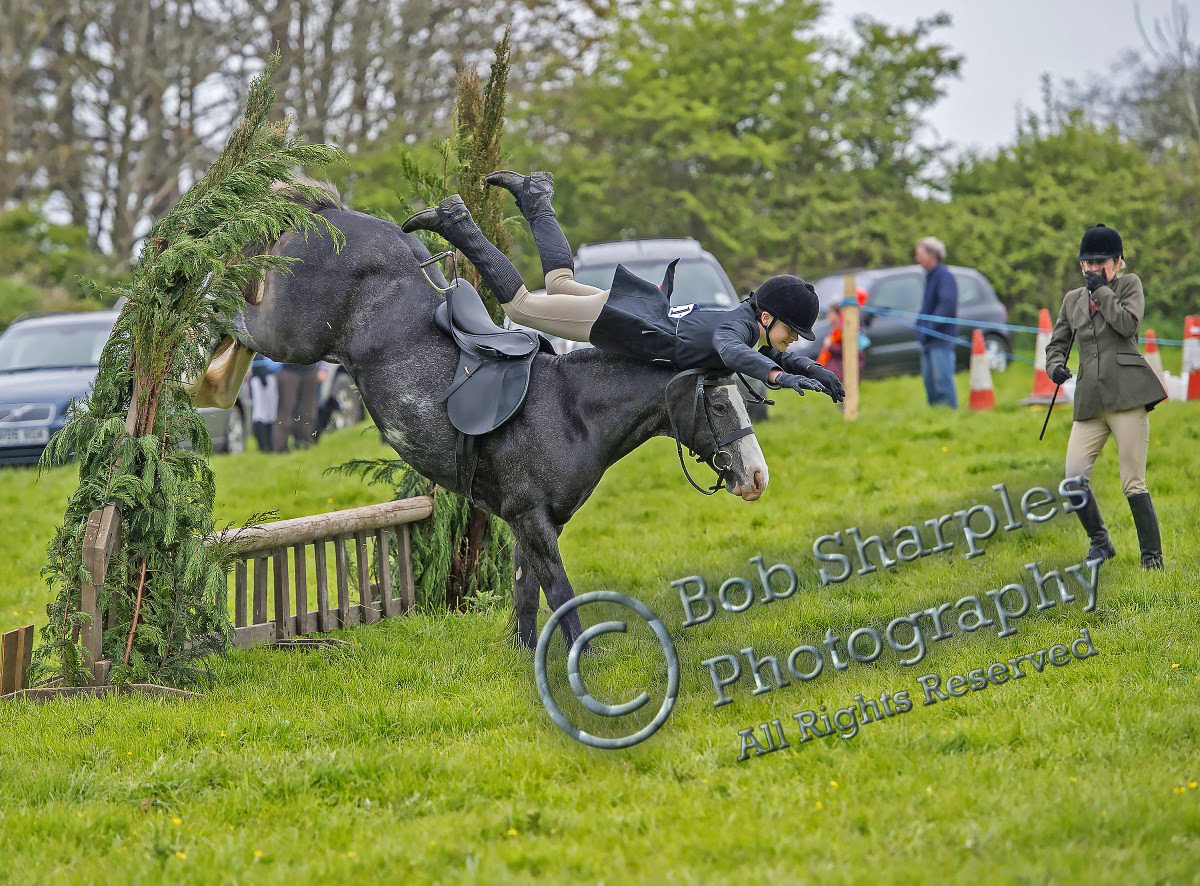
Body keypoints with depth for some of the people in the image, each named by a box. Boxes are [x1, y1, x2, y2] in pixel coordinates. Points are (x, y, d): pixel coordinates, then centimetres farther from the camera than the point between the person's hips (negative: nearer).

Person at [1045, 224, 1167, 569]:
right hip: (1090, 399, 4)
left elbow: (1127, 323, -10)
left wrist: (1101, 290, -4)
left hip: (1127, 394, -4)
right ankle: (1099, 541, 13)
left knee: (1133, 483, -6)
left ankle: (1153, 557, 2)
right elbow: (1057, 342, 23)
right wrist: (1055, 365, 2)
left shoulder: (1129, 284, 8)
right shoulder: (1072, 299, 20)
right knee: (1074, 476, -8)